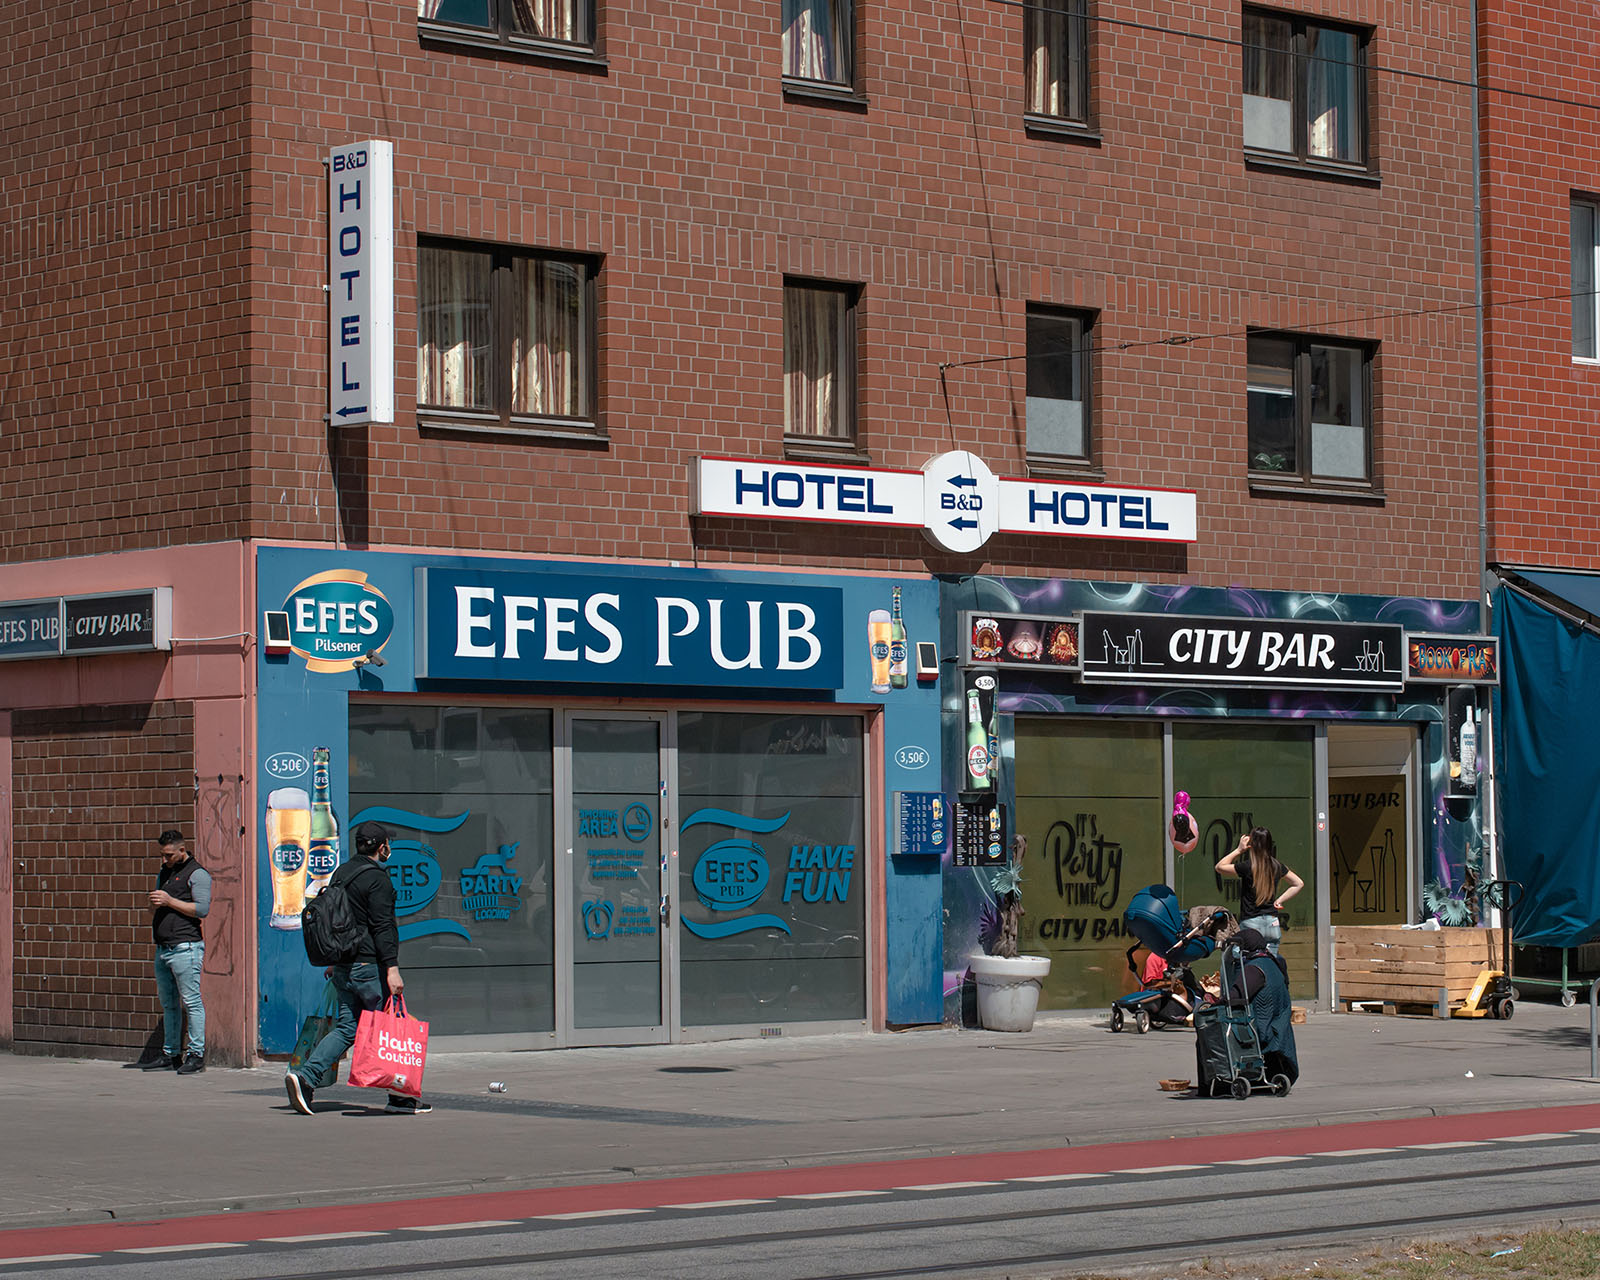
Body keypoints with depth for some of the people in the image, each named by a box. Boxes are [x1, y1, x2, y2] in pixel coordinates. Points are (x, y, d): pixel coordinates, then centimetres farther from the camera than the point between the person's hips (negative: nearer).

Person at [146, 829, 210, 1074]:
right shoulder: (164, 873, 22)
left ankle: (196, 1054, -6)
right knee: (168, 1004, 10)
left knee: (191, 1002, -8)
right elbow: (155, 910, 31)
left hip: (185, 946, -8)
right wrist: (154, 904, 9)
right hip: (163, 948, 8)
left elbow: (202, 909, -14)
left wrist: (169, 901, -14)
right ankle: (170, 1054, 14)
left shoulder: (197, 874, -4)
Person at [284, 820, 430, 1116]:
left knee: (347, 1027, 8)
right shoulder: (376, 879, -12)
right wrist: (392, 968, -22)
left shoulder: (341, 874, 15)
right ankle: (400, 1097, 4)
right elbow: (382, 927, -19)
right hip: (369, 966, -8)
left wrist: (333, 960, 28)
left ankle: (305, 1076, -7)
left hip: (343, 967, 8)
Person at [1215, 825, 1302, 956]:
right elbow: (1299, 884, 19)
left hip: (1251, 923, -5)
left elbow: (1220, 867, 3)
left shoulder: (1248, 867, -12)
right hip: (1273, 923, 5)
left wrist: (1238, 850, 3)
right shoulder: (1276, 866, 6)